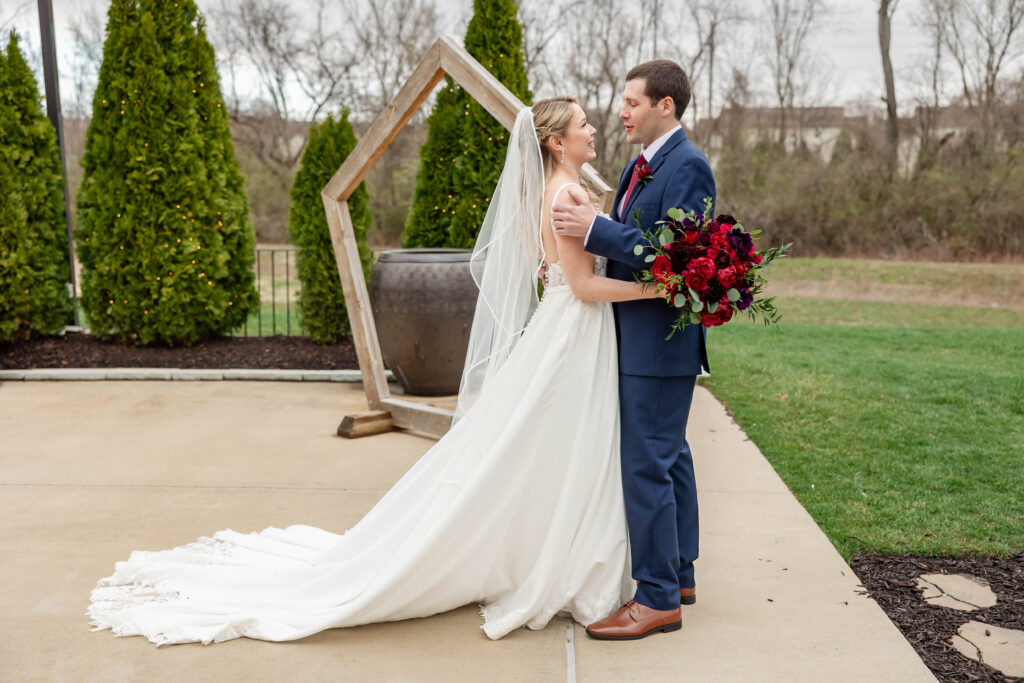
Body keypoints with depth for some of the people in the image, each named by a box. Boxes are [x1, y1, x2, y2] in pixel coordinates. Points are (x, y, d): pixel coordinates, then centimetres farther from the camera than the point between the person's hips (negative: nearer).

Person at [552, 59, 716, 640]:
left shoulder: (688, 166, -14)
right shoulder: (642, 165, 16)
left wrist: (595, 229, -25)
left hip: (661, 341, -10)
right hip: (642, 337, 10)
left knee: (647, 464, -6)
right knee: (669, 456, 17)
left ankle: (658, 597, 7)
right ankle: (679, 575, 31)